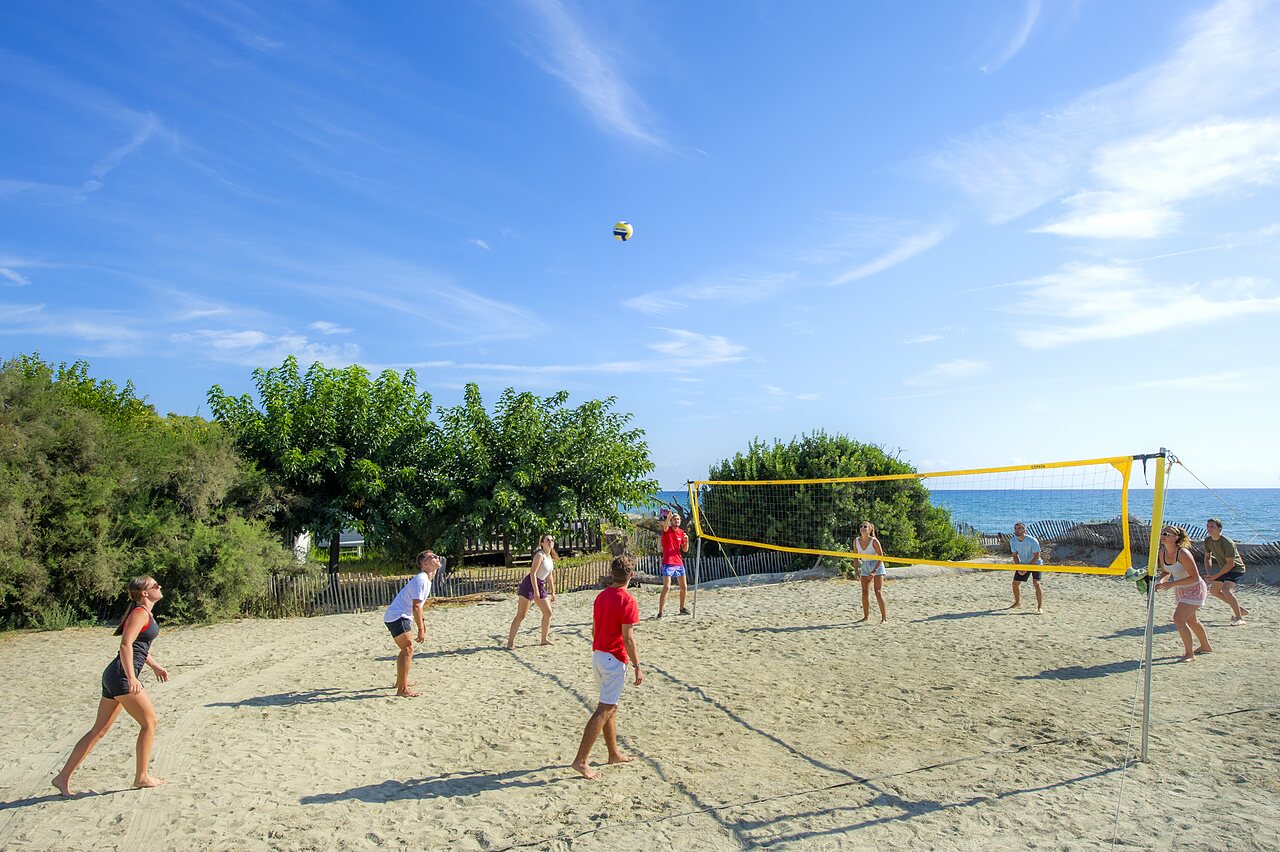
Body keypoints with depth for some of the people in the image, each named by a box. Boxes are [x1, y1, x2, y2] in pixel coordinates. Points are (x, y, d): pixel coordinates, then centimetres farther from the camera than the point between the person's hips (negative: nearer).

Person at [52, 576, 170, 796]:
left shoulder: (145, 613, 17)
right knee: (149, 722, 0)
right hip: (121, 676, -10)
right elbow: (125, 645, -23)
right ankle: (142, 777, 9)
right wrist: (131, 678, -28)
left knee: (99, 730, 14)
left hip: (115, 678, 10)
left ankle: (63, 777, 19)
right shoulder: (140, 613, -13)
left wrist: (155, 666, 33)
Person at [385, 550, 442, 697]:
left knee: (406, 649, 23)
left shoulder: (426, 579, 13)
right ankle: (402, 689, -14)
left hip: (396, 617, 11)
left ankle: (400, 681, 38)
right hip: (397, 617, -11)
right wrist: (421, 630, -25)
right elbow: (416, 606, -25)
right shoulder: (421, 580, -20)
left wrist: (422, 621, 29)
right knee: (408, 650, -14)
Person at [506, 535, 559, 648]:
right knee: (521, 615, -8)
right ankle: (510, 641, -4)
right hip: (529, 584, -9)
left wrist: (553, 592, 19)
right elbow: (533, 573, -20)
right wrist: (536, 591, -24)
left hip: (541, 586, 9)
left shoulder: (551, 558, 12)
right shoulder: (540, 555, -14)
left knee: (548, 612, 8)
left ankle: (544, 639, 22)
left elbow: (549, 576, 20)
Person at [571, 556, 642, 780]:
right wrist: (637, 666, -12)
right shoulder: (627, 601, -16)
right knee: (604, 710, -4)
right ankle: (581, 760, -4)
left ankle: (614, 753, 30)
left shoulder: (601, 596, 7)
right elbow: (628, 638, -18)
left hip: (598, 654, 8)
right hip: (615, 659, -8)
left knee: (610, 707, 19)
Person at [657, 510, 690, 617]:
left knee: (684, 587, 13)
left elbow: (685, 550, 13)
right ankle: (660, 612, -12)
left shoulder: (681, 532, 9)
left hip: (679, 563, 7)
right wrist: (668, 518, -56)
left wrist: (686, 541, -8)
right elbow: (665, 526, -34)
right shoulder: (667, 530, -7)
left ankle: (682, 608, 32)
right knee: (666, 587, -16)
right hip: (668, 563, -6)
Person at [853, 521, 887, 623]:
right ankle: (866, 615, 19)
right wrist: (857, 571, 2)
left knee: (878, 592, -12)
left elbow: (881, 557, -15)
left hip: (877, 566, -5)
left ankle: (884, 618, -7)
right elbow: (856, 557, 7)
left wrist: (874, 571, -22)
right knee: (865, 592, 6)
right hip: (865, 567, 5)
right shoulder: (856, 541, -5)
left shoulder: (874, 541, -19)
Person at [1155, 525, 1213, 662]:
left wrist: (1172, 584, -32)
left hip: (1195, 589, -9)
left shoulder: (1183, 553, -30)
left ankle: (1189, 654, -2)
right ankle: (1205, 646, 49)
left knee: (1179, 618, -18)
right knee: (1190, 620, 25)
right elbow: (1165, 571, 9)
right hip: (1181, 590, 9)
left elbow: (1195, 578, -29)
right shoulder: (1162, 553, -7)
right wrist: (1160, 581, -12)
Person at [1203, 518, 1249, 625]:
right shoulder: (1208, 540, -4)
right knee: (1213, 590, 15)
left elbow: (1230, 564, -27)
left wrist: (1215, 576, -25)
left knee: (1226, 589, -28)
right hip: (1224, 569, 9)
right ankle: (1240, 610, 27)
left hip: (1236, 569, -9)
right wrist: (1208, 573, -3)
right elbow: (1207, 557, 10)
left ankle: (1239, 618, -21)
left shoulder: (1227, 543, -28)